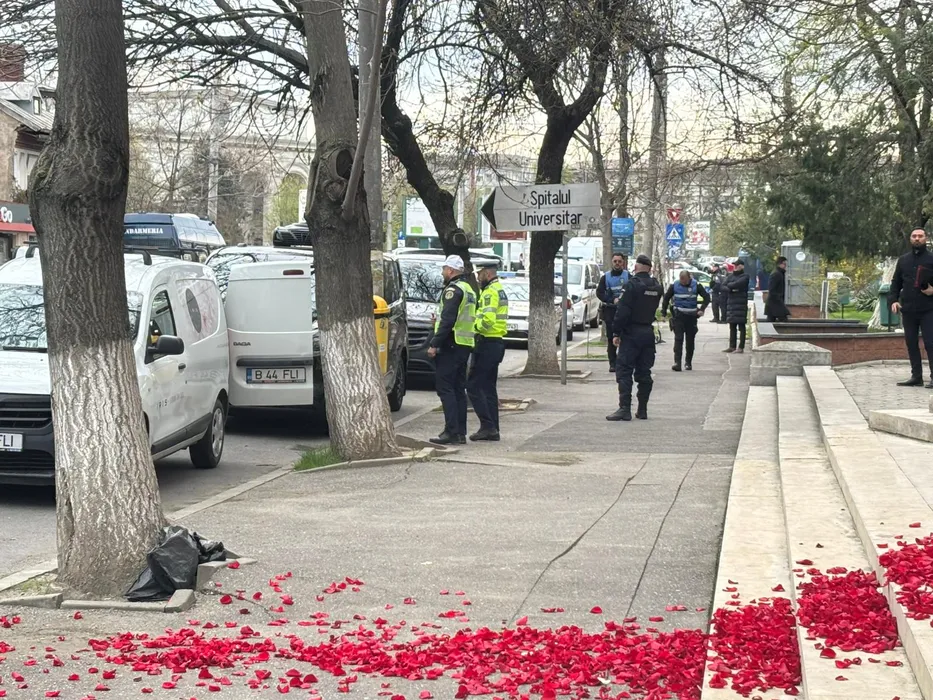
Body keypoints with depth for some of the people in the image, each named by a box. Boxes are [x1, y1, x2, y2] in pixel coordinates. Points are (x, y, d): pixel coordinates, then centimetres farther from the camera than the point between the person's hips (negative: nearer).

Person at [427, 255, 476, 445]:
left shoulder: (453, 290, -13)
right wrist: (439, 320, 25)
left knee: (445, 388, -8)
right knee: (458, 389, 12)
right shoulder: (468, 290, 18)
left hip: (451, 345, -10)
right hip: (465, 345, 10)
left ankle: (451, 432, -13)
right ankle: (461, 432, 12)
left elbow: (448, 320, -20)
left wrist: (434, 344, -19)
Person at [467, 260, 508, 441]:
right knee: (488, 387, 12)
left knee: (473, 385, -7)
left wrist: (473, 326, -12)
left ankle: (487, 425, -11)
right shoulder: (500, 290, 18)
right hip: (497, 343, 10)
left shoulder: (490, 292, -14)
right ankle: (493, 429, 12)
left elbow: (487, 319, -26)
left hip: (487, 343, -10)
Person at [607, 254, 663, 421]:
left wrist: (616, 332, -12)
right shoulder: (657, 287, 9)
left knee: (624, 371, -6)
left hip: (632, 333, -6)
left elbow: (623, 311, -16)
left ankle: (625, 409, -13)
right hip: (648, 332, 7)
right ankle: (642, 409, 15)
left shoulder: (632, 285, -13)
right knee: (644, 373, 12)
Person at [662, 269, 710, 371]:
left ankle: (688, 362, 21)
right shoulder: (674, 286, -1)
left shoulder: (696, 285, -3)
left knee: (690, 341, 8)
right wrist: (664, 312, 5)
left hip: (691, 316, 1)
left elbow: (706, 297, 2)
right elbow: (666, 298, 9)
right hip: (678, 316, -1)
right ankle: (677, 362, -15)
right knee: (678, 339, -11)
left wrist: (702, 309, -10)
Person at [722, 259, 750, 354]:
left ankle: (741, 347, -3)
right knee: (732, 326, 9)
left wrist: (729, 285, -2)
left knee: (741, 326, -4)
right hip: (731, 303, 6)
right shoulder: (730, 276, 14)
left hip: (741, 304, -6)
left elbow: (738, 284, -19)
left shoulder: (745, 276, -2)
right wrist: (731, 289, -14)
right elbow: (723, 287, 5)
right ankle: (732, 346, 13)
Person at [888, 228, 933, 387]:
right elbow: (896, 283, 15)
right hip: (908, 309, 4)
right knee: (911, 343, 7)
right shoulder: (903, 260, 12)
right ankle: (916, 376, 13)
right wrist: (893, 300, 1)